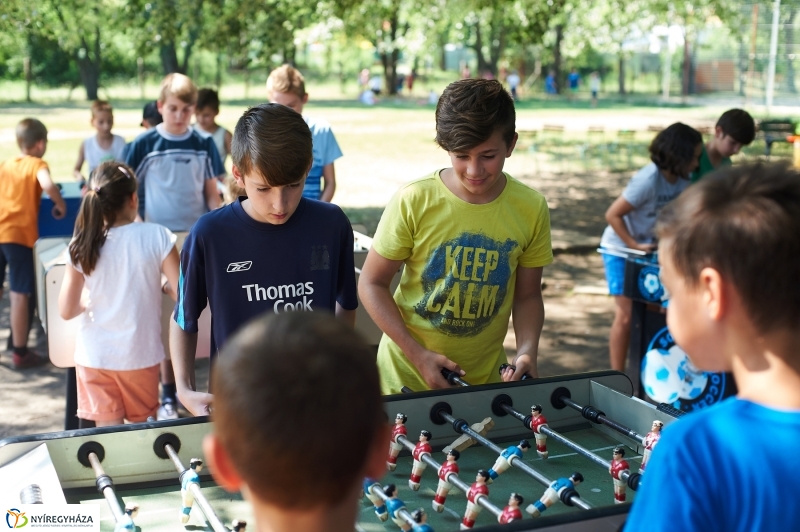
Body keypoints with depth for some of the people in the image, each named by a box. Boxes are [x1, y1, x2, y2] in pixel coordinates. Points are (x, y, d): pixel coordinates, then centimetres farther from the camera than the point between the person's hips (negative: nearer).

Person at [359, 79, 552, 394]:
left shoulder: (531, 209, -8)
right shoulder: (413, 201, -16)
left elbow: (526, 295, 3)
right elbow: (372, 284, -8)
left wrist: (527, 351, -14)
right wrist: (418, 354, -15)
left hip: (486, 379, 2)